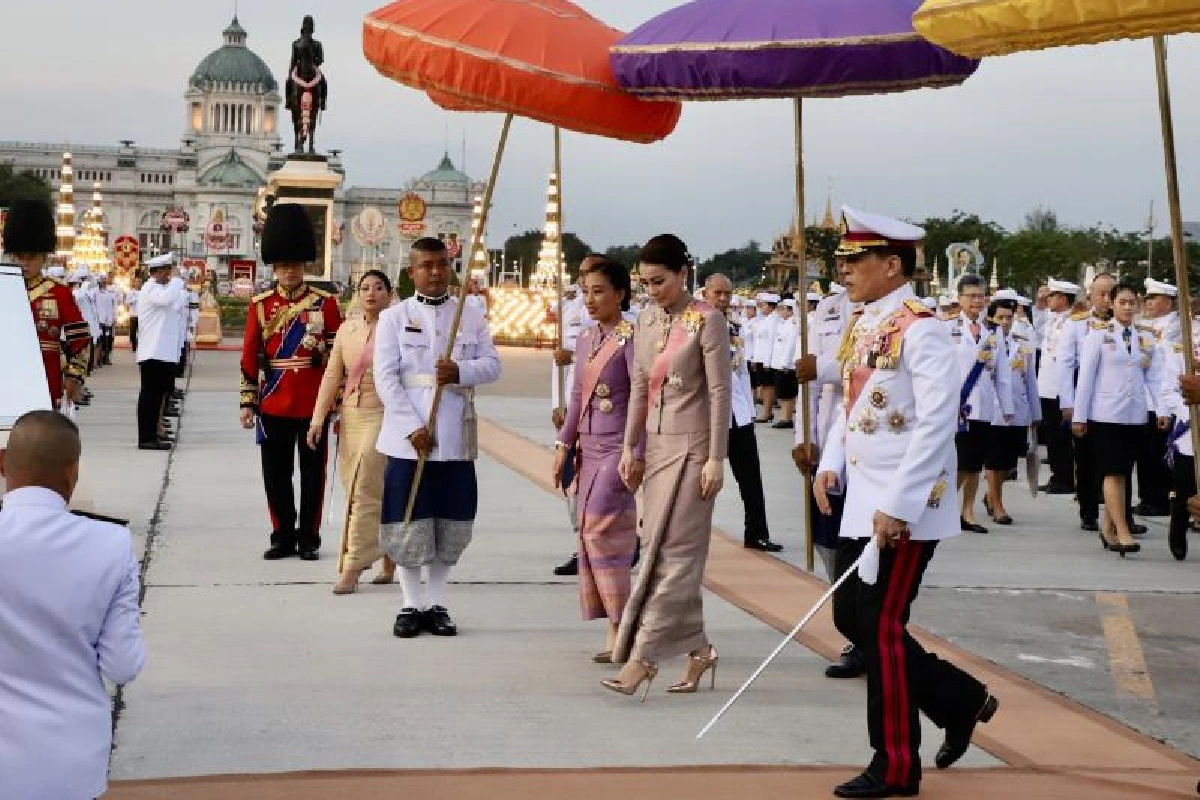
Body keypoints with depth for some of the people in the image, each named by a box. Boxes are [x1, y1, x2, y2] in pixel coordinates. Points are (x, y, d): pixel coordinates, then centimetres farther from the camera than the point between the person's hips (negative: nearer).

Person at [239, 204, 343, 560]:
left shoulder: (325, 303, 1)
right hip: (274, 406, 1)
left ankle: (308, 538, 14)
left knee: (313, 474, 5)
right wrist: (248, 403, 2)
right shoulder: (260, 305, 4)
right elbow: (250, 357, 5)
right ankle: (283, 537, 18)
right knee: (276, 475, 6)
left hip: (314, 405, -1)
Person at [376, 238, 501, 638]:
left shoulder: (471, 316, 9)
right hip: (408, 438, -2)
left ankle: (436, 604, 17)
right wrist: (413, 428, -13)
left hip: (456, 439, 2)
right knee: (407, 524, 0)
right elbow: (386, 378, -4)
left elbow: (492, 365, 4)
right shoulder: (393, 318, 2)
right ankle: (411, 605, 12)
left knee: (451, 524, 6)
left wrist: (460, 371, -17)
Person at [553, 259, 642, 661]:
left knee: (601, 530, -11)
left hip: (618, 448, -8)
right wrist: (564, 446, 14)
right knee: (590, 533, 7)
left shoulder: (629, 339, -11)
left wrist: (637, 455, -19)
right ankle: (617, 631, 12)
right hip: (589, 450, 8)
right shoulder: (585, 339, 12)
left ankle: (618, 630, -4)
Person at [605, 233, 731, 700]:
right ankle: (697, 648, 17)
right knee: (664, 550, 8)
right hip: (657, 446, 7)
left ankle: (642, 657, -10)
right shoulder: (646, 323, 11)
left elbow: (719, 392, -11)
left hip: (692, 447, -7)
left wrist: (715, 458, -14)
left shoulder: (706, 320, -9)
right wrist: (630, 448, 10)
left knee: (672, 551, -8)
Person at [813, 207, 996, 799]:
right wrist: (831, 465, 4)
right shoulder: (862, 327, 11)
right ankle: (962, 700, 27)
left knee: (881, 628, -2)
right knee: (852, 618, 13)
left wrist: (898, 506, -24)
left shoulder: (921, 330, -16)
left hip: (905, 510, -9)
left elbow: (937, 425, -21)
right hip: (862, 505, 9)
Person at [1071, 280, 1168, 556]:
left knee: (1122, 473, 7)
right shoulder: (1099, 334, 0)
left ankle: (1108, 529, 16)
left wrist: (1161, 409, -4)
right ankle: (1122, 533, -11)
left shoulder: (1145, 339, 11)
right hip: (1106, 414, -4)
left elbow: (1154, 377, 9)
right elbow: (1086, 376, -2)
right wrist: (1079, 415, -4)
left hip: (1135, 415, 4)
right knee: (1114, 472, -8)